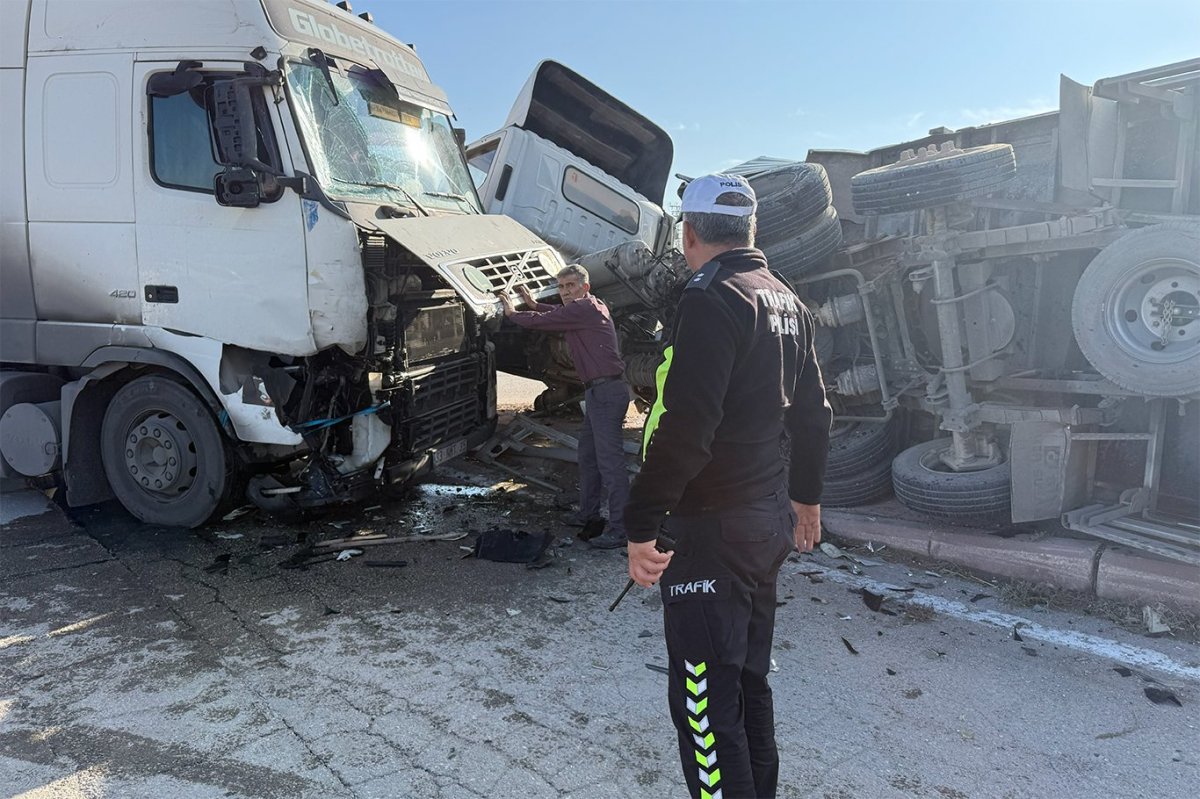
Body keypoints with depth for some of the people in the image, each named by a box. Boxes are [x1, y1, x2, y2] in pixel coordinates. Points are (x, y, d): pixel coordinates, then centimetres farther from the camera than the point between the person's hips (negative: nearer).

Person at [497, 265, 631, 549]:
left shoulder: (584, 308, -12)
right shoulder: (591, 307, 18)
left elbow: (542, 322, -9)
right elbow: (560, 313, 39)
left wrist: (513, 313, 8)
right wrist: (534, 305, 31)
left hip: (606, 391, -11)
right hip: (598, 390, 11)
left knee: (610, 460, -12)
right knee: (588, 455, 19)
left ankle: (619, 530, -11)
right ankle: (588, 516, 30)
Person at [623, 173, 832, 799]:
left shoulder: (712, 301, -17)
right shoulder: (787, 302, 11)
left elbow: (683, 429, -26)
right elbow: (812, 413, 18)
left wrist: (641, 526, -20)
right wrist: (806, 497, 28)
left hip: (712, 532, -9)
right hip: (771, 520, 9)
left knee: (705, 703, 0)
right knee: (749, 682, 22)